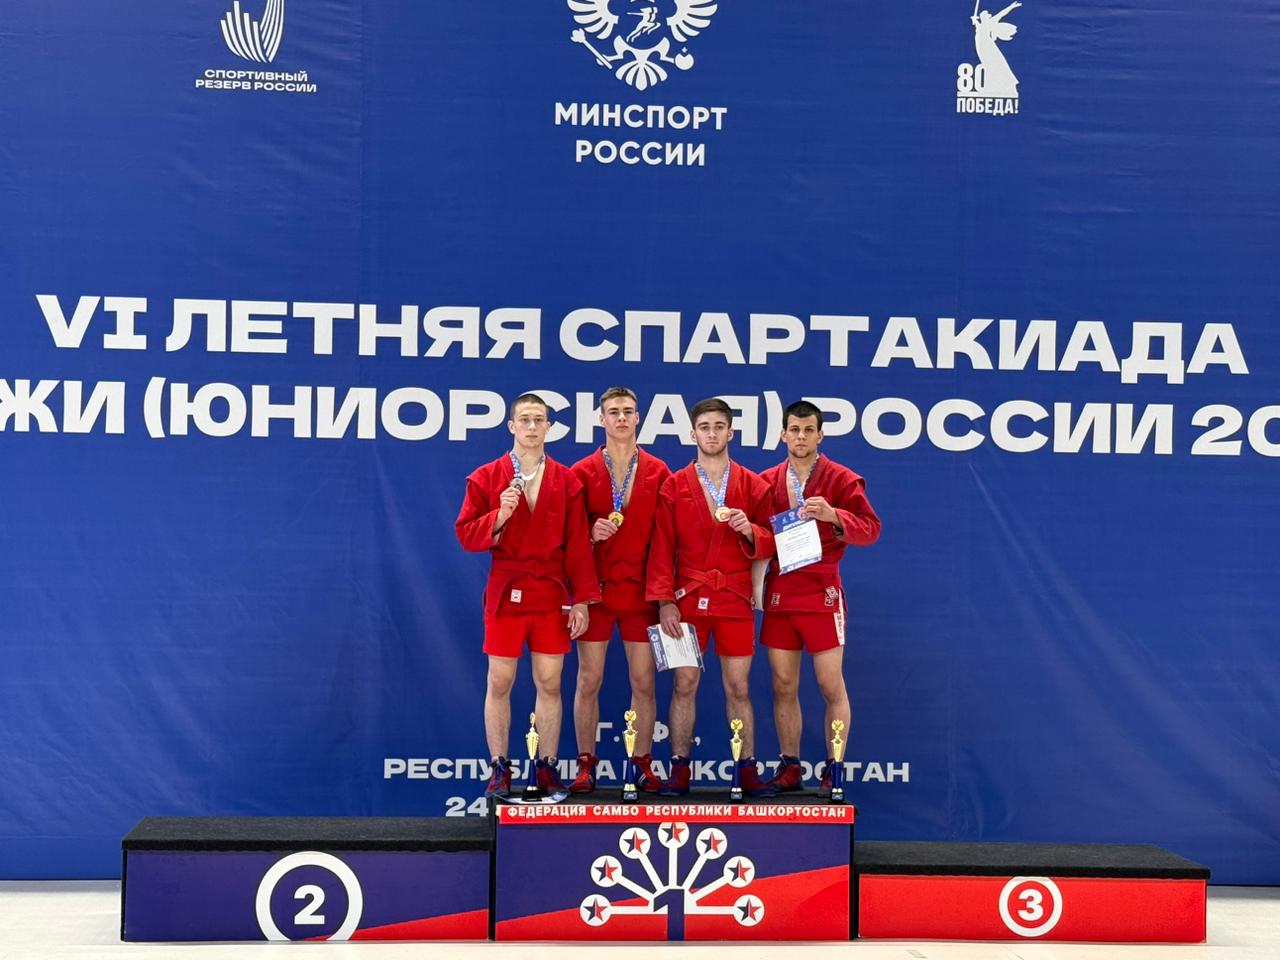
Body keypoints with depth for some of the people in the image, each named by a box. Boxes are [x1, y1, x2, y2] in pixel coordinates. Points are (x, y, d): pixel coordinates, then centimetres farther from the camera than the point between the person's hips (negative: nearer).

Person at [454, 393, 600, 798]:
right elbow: (465, 534, -1)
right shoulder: (486, 478, 3)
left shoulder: (566, 481, 6)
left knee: (549, 684, 4)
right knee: (499, 683, 2)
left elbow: (578, 546, 4)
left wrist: (581, 599, -1)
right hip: (505, 593, -1)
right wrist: (499, 517, -18)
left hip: (552, 596, 1)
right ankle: (499, 769, 10)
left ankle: (547, 769, 12)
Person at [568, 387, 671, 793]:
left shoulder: (657, 472, 5)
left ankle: (643, 765, 12)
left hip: (641, 591, 0)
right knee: (588, 680, 1)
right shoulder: (582, 472, 4)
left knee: (644, 681, 3)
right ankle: (586, 764, 9)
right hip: (595, 589, 0)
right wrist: (591, 533, -15)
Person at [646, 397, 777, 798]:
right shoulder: (674, 487, 5)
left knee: (738, 687, 3)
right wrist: (664, 601, -7)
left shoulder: (753, 486, 7)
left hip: (736, 599, 0)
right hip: (688, 599, 0)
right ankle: (679, 769, 6)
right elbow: (662, 548, 1)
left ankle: (747, 770, 8)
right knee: (684, 684, 0)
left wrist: (750, 531, -15)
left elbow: (771, 545, 7)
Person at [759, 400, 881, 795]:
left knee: (831, 686, -2)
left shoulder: (841, 480, -1)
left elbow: (870, 529, -10)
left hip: (822, 593, -4)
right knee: (783, 686, 6)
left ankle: (833, 772, 5)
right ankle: (789, 768, 14)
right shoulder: (767, 482, 10)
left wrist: (833, 515, -27)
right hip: (778, 594, 4)